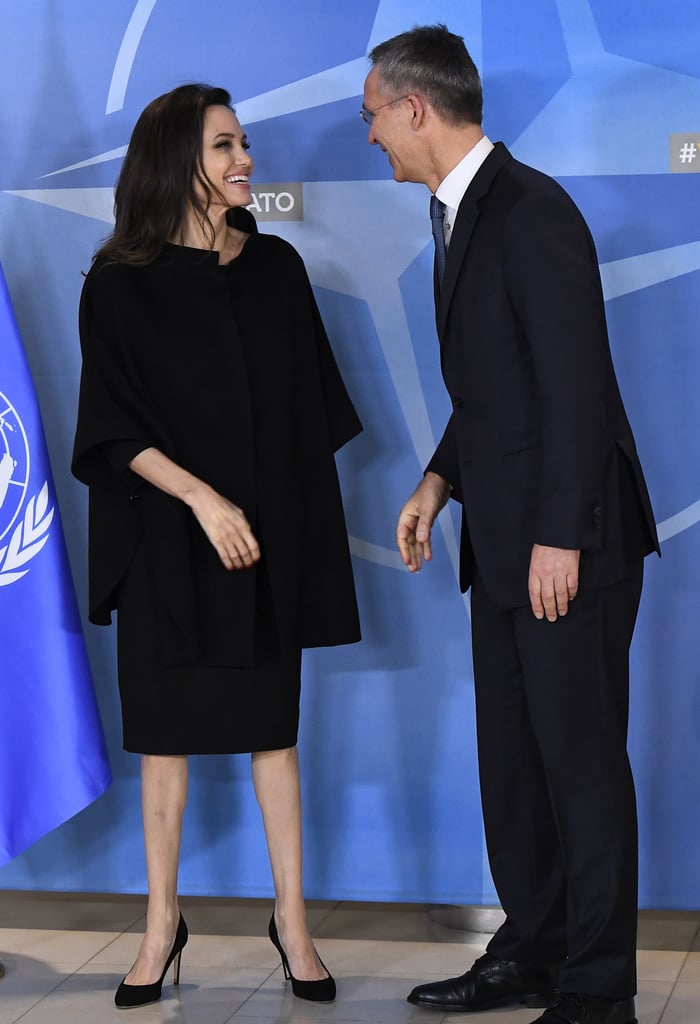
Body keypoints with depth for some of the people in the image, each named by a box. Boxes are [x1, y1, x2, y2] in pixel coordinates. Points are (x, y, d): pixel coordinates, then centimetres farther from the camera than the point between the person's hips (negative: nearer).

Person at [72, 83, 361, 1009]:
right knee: (165, 732, 5)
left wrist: (304, 516, 7)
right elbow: (115, 429, -9)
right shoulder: (120, 284, -5)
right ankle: (163, 923, 18)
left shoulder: (277, 267, 5)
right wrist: (204, 499, -18)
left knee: (272, 728, 6)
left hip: (268, 535, 2)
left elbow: (310, 406, 11)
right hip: (169, 539, -2)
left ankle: (292, 917, 16)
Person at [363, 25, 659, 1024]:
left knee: (582, 757, -2)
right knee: (510, 754, 15)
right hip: (501, 539, 10)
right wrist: (440, 480, 12)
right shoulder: (460, 214, 15)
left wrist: (560, 537, -21)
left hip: (567, 539, -10)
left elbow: (576, 381, -20)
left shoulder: (530, 209, -16)